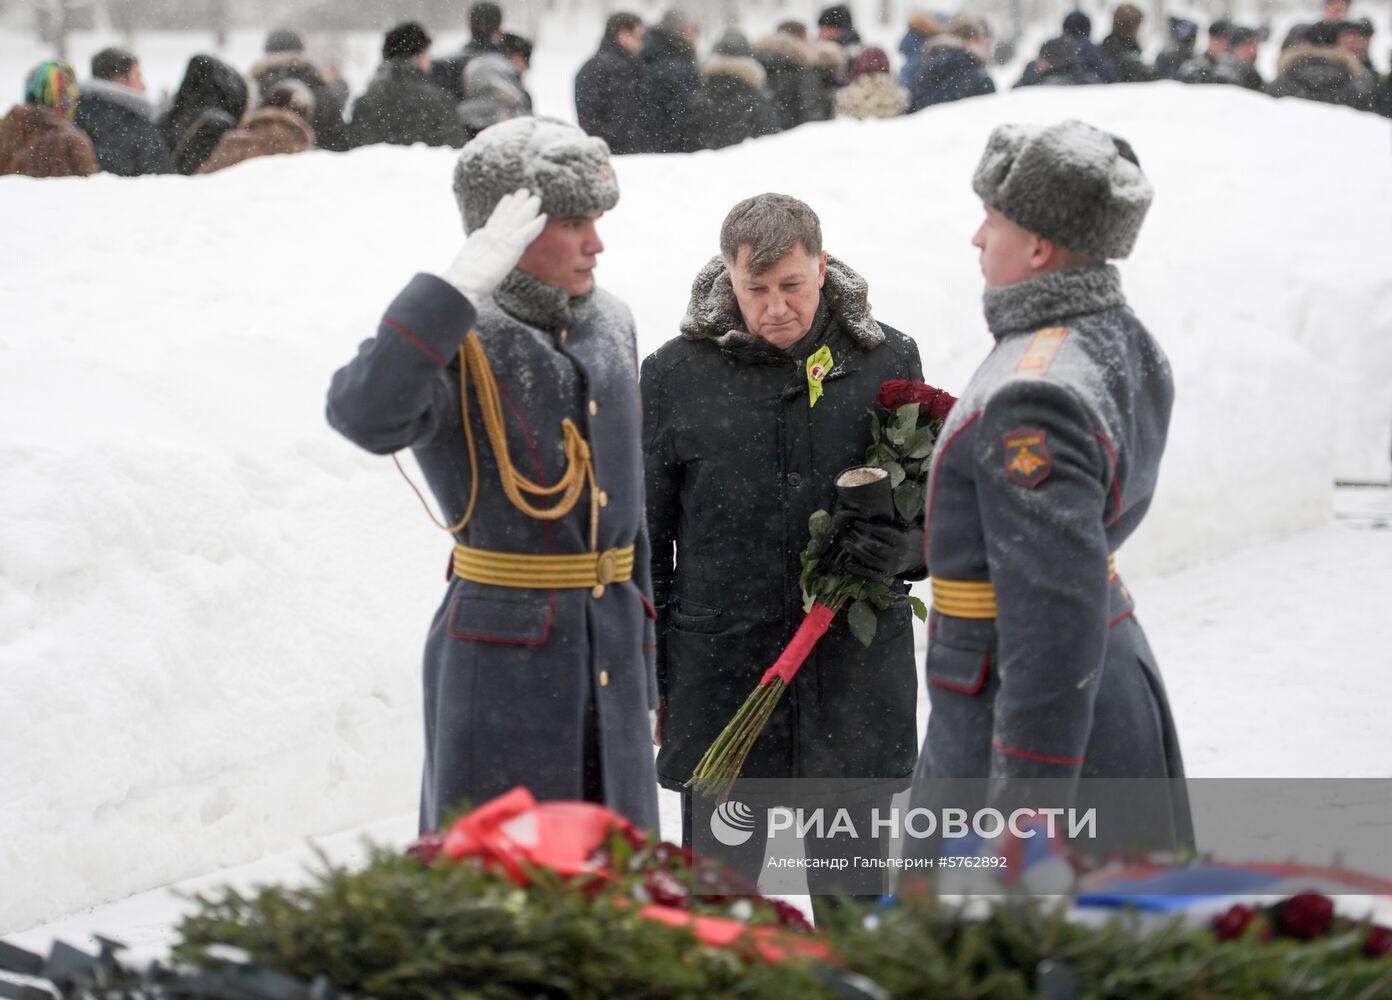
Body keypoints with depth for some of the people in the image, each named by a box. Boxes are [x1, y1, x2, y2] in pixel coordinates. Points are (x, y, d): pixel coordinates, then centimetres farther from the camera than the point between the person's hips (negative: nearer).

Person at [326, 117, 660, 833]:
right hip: (501, 660, -7)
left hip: (609, 662, 7)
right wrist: (467, 281, -35)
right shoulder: (458, 343, -11)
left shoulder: (609, 326, 11)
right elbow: (366, 416, -35)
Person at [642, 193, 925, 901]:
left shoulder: (887, 361, 1)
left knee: (853, 889, 12)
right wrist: (645, 681, 4)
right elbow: (646, 538, 5)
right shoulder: (676, 374, -1)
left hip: (856, 673, 1)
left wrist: (903, 549, -14)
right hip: (719, 676, -1)